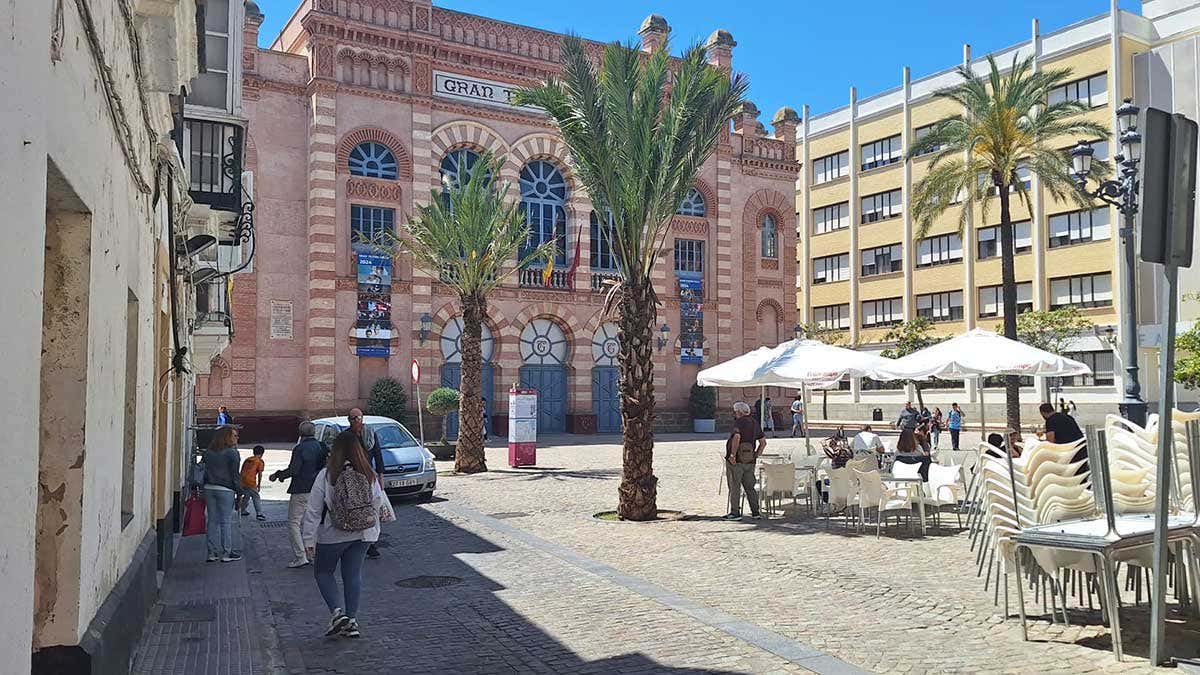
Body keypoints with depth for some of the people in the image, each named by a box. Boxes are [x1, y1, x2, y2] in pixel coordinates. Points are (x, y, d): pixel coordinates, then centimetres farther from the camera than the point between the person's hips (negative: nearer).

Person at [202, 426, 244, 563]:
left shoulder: (208, 452, 11)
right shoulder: (231, 453, -8)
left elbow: (206, 472, 12)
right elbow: (235, 475, -9)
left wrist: (205, 489, 16)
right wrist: (239, 492, -4)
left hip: (209, 489, 6)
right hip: (225, 490, -6)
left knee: (212, 521, 10)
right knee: (226, 521, 0)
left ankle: (212, 553, 12)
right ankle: (226, 554, 2)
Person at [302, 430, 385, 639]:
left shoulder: (326, 475, -13)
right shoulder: (369, 475, -5)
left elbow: (314, 511, -11)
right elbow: (379, 502, 2)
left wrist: (309, 539, -5)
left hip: (332, 535, -3)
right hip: (363, 534, 3)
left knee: (322, 572, 16)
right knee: (353, 573, 13)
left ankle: (337, 612, 1)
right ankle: (351, 620, 14)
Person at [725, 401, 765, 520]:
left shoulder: (739, 422, -11)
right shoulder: (755, 423, 14)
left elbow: (737, 437, -29)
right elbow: (763, 442, 17)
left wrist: (732, 455, -24)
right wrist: (756, 455, 16)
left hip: (736, 461, -7)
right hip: (750, 461, 7)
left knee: (734, 487, 1)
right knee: (750, 487, 13)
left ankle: (735, 513, 3)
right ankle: (755, 512, 13)